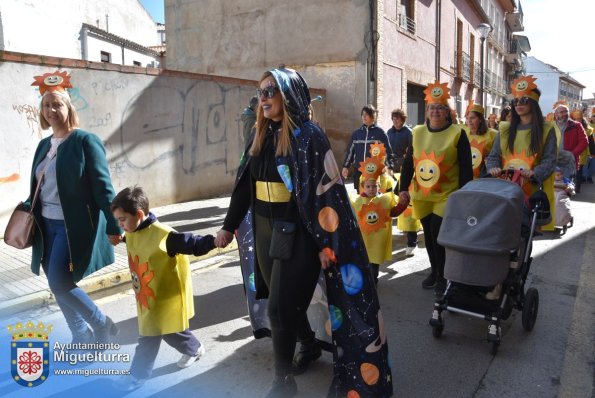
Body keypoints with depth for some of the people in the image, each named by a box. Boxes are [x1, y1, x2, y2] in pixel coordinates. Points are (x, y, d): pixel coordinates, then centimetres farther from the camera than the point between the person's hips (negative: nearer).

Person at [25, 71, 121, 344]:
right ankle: (82, 337, 29)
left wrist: (113, 226, -16)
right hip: (48, 225, 8)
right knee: (59, 285, 11)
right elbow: (38, 186, 19)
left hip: (75, 225, -8)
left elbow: (102, 186, -14)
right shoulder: (44, 145, 12)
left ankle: (103, 325, 9)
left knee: (59, 283, -13)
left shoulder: (85, 141, -10)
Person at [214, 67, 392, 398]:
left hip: (297, 233, -6)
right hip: (264, 230, 7)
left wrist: (326, 242, -18)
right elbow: (245, 184, 13)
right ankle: (310, 345, 44)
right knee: (287, 299, 17)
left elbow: (325, 190, -16)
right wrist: (230, 225, 14)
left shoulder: (308, 135, -12)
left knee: (280, 307, -3)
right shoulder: (262, 135, 8)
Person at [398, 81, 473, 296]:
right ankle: (434, 270, 31)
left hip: (447, 195, -4)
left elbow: (465, 167, -6)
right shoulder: (417, 132, 5)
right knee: (428, 234, 13)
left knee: (438, 233, -8)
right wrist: (403, 188, 2)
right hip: (421, 195, 4)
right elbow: (408, 162, 8)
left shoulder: (457, 133, -6)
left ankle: (442, 276, 11)